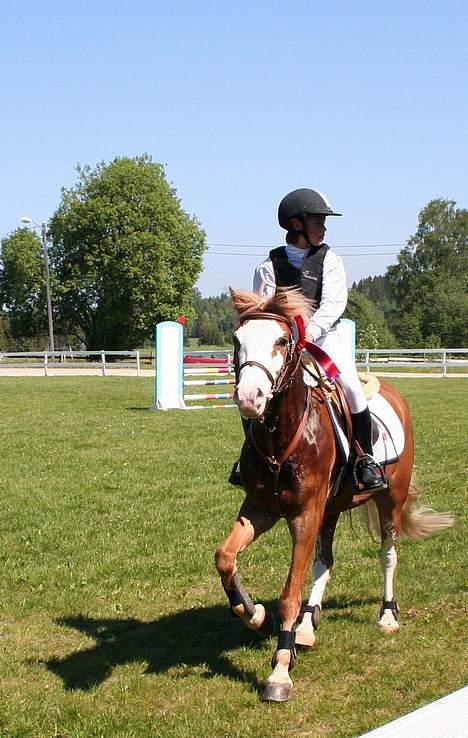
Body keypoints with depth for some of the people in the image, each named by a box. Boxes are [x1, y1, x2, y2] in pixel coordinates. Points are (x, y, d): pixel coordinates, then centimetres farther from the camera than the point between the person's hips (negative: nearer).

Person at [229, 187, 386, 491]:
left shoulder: (329, 261, 4)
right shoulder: (270, 266, 5)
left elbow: (334, 303, -10)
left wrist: (311, 330, -27)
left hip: (324, 338, -1)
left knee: (352, 387, -22)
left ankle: (366, 460, -8)